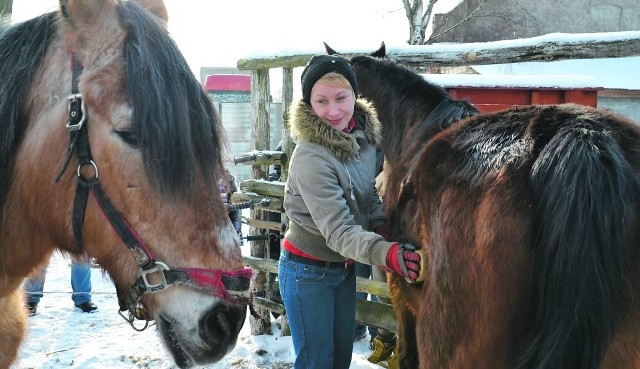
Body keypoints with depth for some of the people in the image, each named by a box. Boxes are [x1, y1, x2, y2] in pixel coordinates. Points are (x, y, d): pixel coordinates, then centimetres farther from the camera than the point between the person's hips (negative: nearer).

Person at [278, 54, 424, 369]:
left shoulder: (364, 136, -5)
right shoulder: (311, 158, -28)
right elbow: (338, 231, -32)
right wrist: (388, 254, -48)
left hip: (346, 268, 7)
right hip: (308, 273, -7)